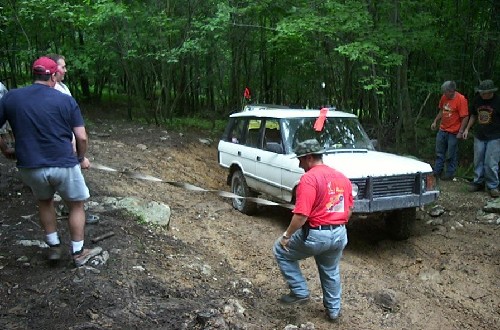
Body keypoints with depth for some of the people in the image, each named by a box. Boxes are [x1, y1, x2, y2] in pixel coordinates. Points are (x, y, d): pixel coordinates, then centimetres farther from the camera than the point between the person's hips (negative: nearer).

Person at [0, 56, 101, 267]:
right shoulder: (66, 101, -6)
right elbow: (81, 137, -7)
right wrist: (81, 158, 10)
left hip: (30, 167, 3)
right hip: (64, 165, -3)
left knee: (44, 202, 29)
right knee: (76, 206, 17)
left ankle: (54, 247, 35)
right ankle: (78, 253, 25)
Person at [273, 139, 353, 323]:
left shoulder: (309, 178, -17)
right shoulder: (342, 177, 9)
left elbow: (301, 214, -23)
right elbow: (349, 209, 16)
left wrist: (286, 236, -13)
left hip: (316, 235, -8)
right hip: (339, 235, 8)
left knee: (281, 250, 14)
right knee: (331, 272, 28)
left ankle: (300, 292, 16)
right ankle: (333, 310, 40)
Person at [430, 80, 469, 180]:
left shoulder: (461, 99, -17)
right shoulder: (444, 97, 3)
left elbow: (465, 117, -17)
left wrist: (460, 132, -19)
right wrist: (435, 121, 13)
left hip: (453, 133, -6)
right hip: (442, 130, 7)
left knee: (451, 155, 5)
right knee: (439, 153, 14)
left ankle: (450, 174, 17)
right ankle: (437, 172, 25)